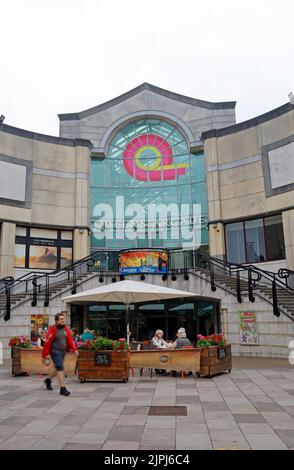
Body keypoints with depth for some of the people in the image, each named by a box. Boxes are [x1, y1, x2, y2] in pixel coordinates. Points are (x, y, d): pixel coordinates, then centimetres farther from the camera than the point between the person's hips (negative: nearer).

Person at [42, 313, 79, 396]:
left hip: (62, 352, 7)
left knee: (58, 368, 19)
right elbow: (48, 343, -11)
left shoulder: (66, 329, 5)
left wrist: (75, 349, -9)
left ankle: (48, 380, 44)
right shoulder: (53, 329, -13)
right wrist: (44, 356, -9)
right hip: (55, 351, -7)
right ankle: (62, 389, -7)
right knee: (61, 368, -12)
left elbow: (70, 340, 4)